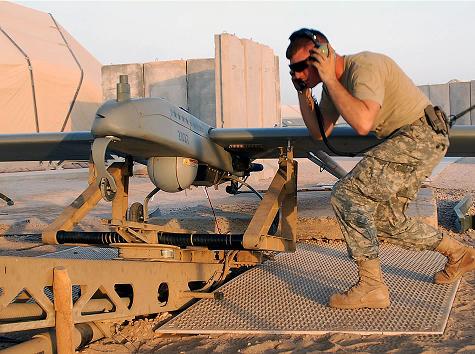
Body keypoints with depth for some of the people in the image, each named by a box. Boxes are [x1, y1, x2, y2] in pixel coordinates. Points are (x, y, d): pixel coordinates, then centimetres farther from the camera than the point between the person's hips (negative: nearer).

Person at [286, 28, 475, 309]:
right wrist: (303, 92, 4)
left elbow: (363, 123, -35)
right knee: (385, 219, 14)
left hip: (423, 135, -10)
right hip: (401, 141, 10)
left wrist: (329, 80, -27)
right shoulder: (336, 82, 9)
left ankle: (372, 287, -13)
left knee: (347, 194, -18)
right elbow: (320, 132, 13)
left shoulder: (364, 67, -20)